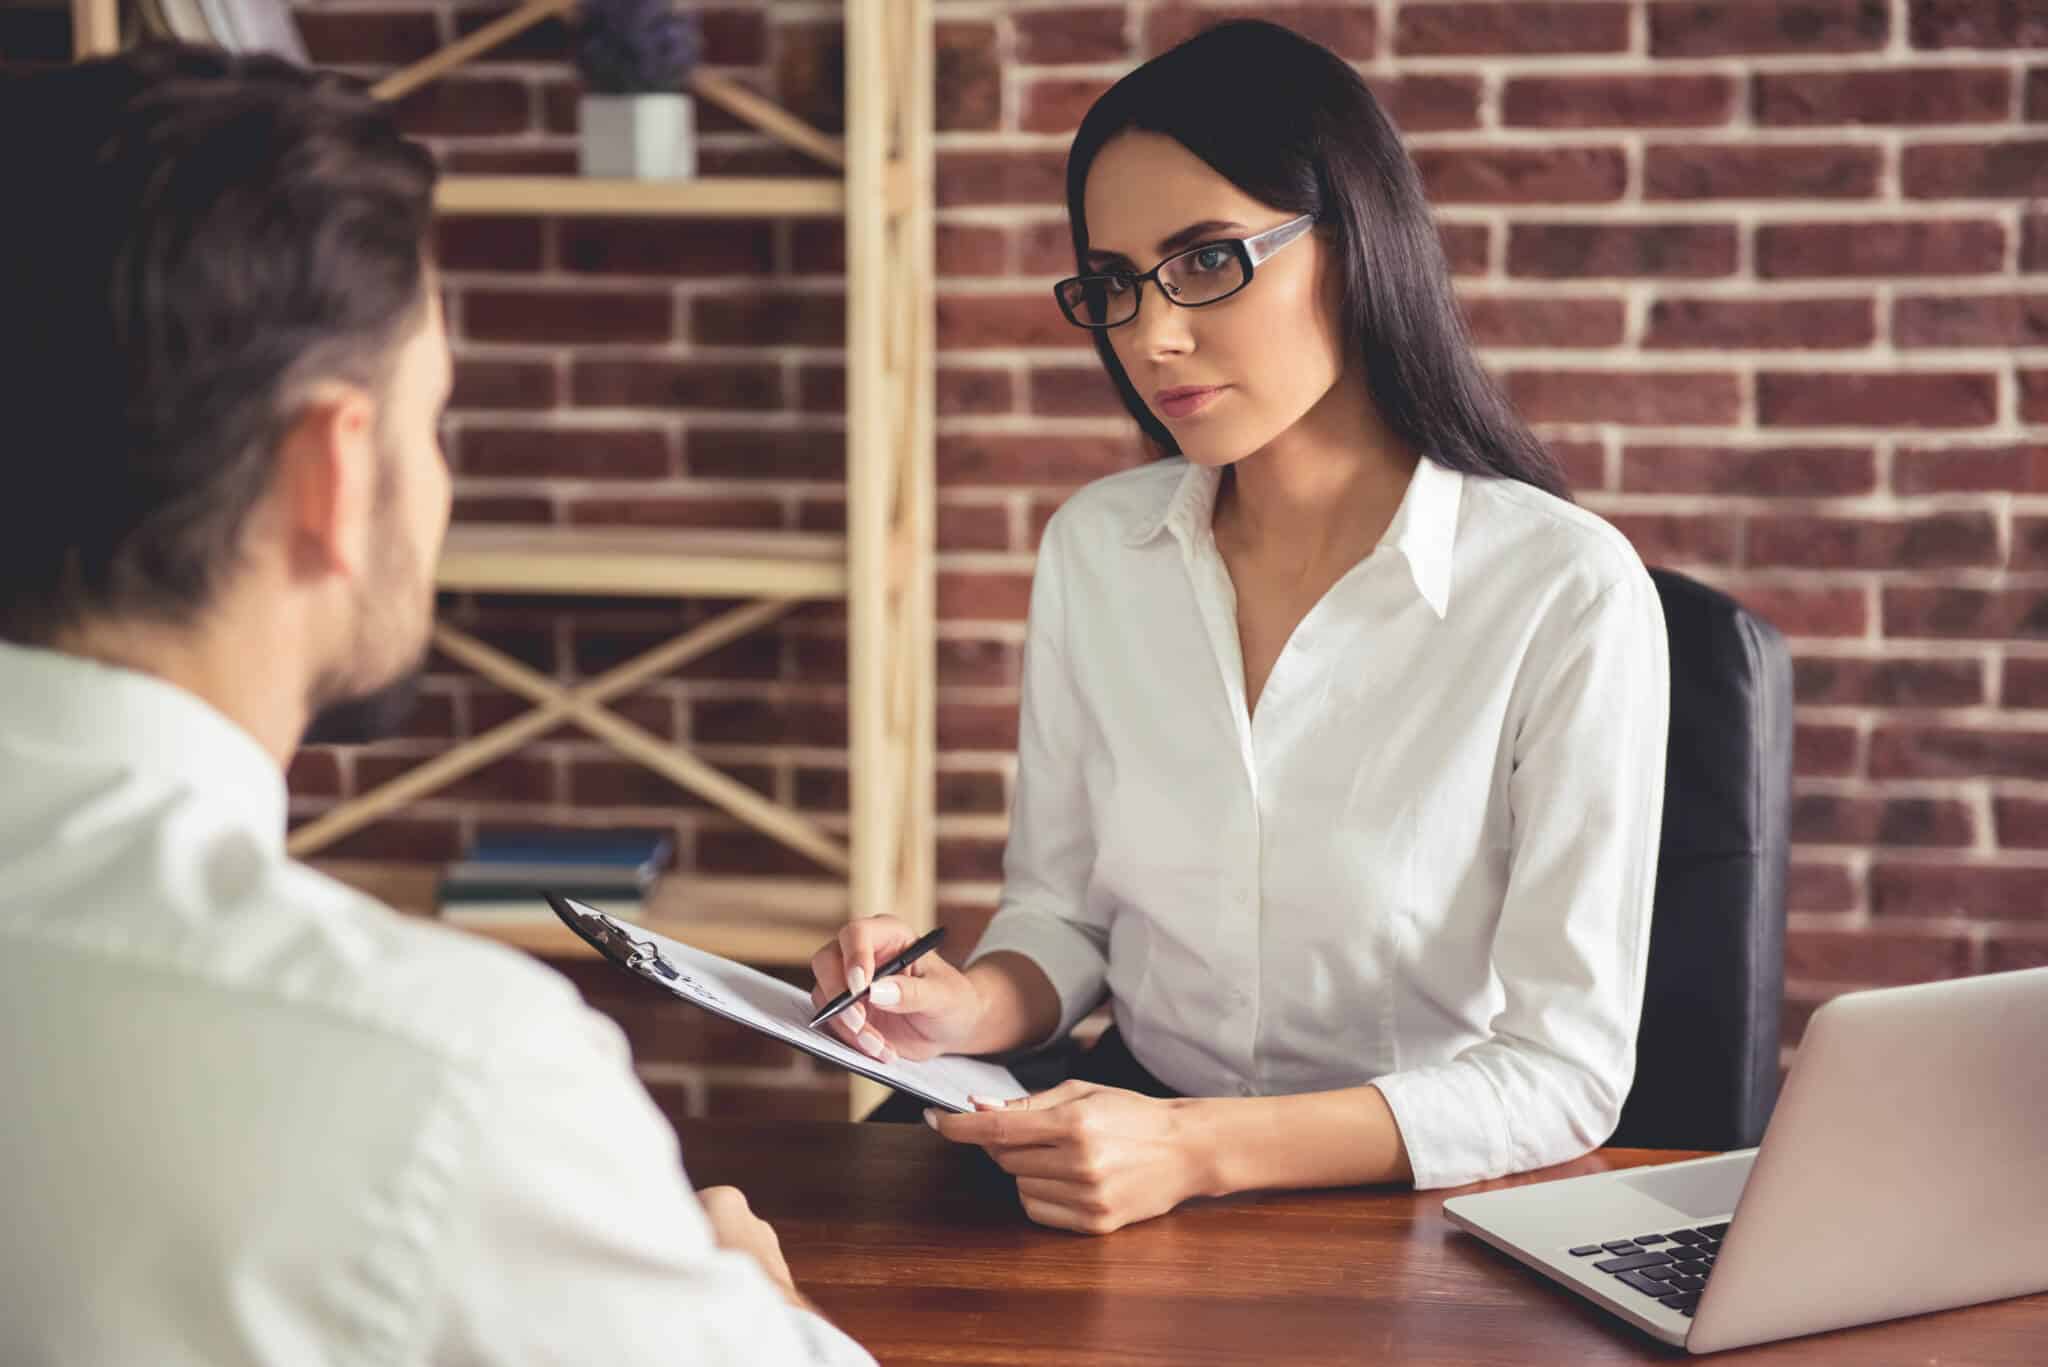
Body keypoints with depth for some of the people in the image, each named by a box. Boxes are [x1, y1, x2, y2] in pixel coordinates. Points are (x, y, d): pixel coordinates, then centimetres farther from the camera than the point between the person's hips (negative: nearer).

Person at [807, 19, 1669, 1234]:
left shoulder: (1567, 594, -14)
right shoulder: (1096, 549, 3)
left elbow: (1566, 1074, -16)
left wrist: (1200, 1147, -27)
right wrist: (970, 1008, -12)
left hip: (1422, 1199, -4)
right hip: (1133, 1129, 5)